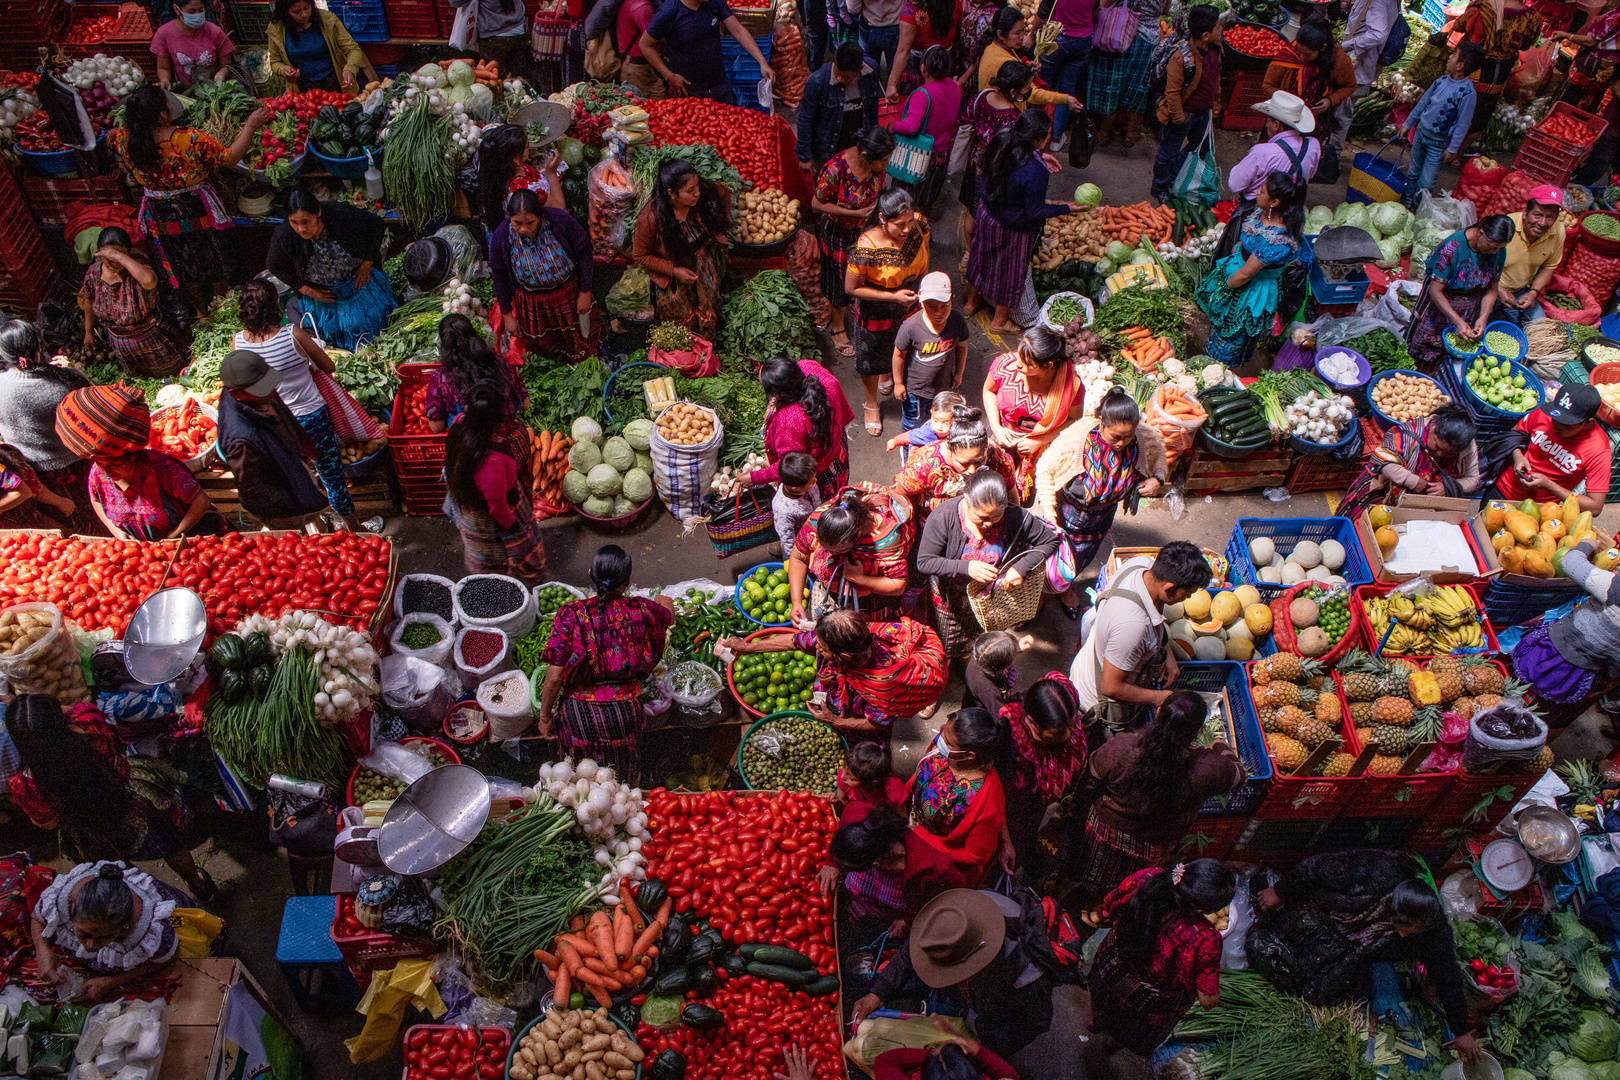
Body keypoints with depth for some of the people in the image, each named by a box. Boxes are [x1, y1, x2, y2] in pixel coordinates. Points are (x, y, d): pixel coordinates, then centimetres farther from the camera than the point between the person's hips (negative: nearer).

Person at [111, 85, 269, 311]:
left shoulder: (124, 139, -19)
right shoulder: (190, 140, -33)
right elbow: (230, 158, -22)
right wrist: (251, 126, -14)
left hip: (158, 214, 3)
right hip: (195, 211, -3)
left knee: (182, 266, 25)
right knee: (211, 259, 23)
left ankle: (201, 310, 45)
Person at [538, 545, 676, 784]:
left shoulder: (570, 615, -16)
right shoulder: (640, 610, -10)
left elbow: (555, 676, -16)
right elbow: (669, 616, 15)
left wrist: (544, 715, 0)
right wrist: (665, 602, 39)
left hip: (580, 712, -1)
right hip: (624, 709, 2)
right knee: (624, 781, 29)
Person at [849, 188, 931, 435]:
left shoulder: (919, 225, -23)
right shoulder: (866, 248, -38)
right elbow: (851, 288, -25)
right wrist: (893, 296, -28)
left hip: (910, 306, 5)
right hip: (877, 312, -5)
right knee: (872, 360, 19)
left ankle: (886, 378, 66)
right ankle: (871, 405, 47)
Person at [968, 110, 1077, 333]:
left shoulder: (1002, 141, -20)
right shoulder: (1034, 172, -38)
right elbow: (1035, 212, -25)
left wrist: (1038, 157, 3)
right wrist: (1067, 208, -13)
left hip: (986, 212, 6)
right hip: (1011, 230, -6)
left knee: (982, 258, 29)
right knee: (1011, 271, 19)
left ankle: (972, 301, 54)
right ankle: (1000, 321, 40)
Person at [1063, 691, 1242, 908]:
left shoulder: (1120, 747, -32)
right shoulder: (1207, 768, -32)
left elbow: (1087, 785, -15)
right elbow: (1237, 774, -7)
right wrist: (1222, 747, 14)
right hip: (1152, 855, 0)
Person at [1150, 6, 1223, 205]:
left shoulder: (1214, 49, -5)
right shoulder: (1181, 57, -30)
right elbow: (1173, 91, -25)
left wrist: (1215, 101, 17)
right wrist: (1179, 117, -19)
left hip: (1203, 112, 8)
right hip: (1183, 113, -8)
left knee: (1198, 146, 23)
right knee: (1169, 152, 10)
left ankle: (1174, 180, 42)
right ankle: (1160, 189, 29)